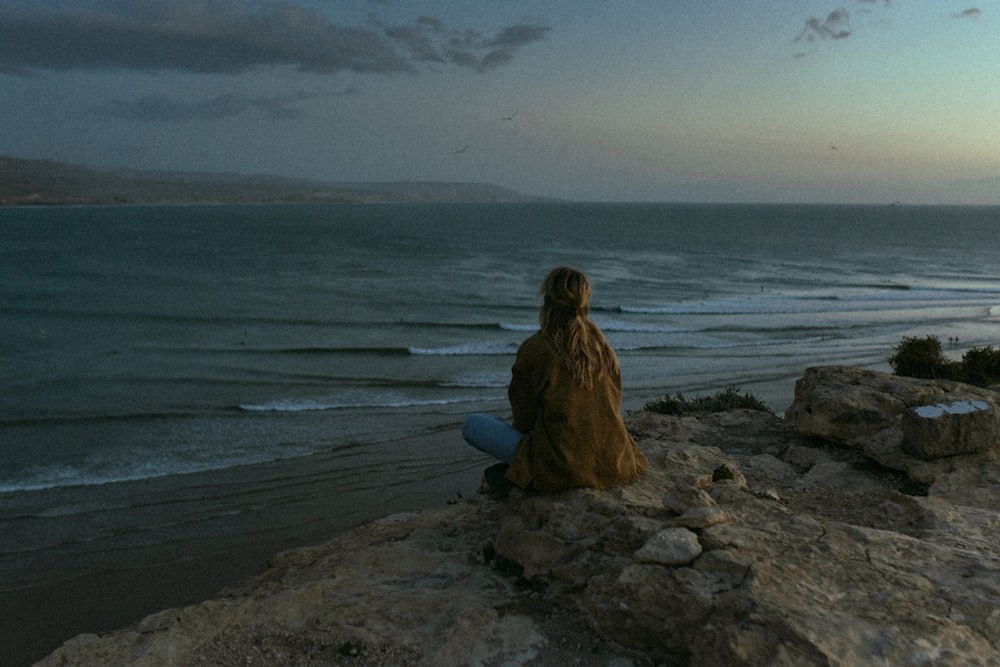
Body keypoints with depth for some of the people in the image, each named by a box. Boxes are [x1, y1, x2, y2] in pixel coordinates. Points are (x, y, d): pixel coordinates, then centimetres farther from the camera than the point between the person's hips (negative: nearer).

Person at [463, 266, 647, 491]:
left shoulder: (532, 349, -13)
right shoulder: (602, 345, 1)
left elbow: (524, 420, -6)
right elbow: (614, 404, 11)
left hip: (562, 470, -6)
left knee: (473, 424, 8)